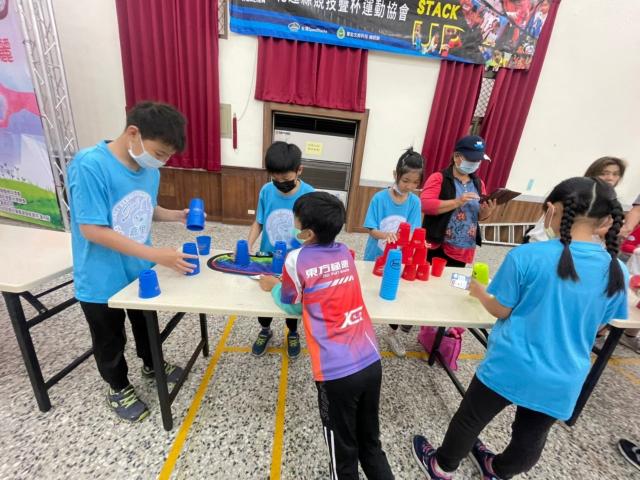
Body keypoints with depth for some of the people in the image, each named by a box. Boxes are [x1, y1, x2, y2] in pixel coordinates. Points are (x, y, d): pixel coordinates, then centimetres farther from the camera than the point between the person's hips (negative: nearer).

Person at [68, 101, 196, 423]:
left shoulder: (149, 169, -6)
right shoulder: (89, 165, -25)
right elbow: (92, 229, -26)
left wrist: (177, 215, -10)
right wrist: (156, 255, -32)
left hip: (140, 270, 6)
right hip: (101, 280, -5)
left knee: (147, 325, 26)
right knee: (110, 340, 18)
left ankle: (152, 365, 54)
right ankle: (118, 389, 45)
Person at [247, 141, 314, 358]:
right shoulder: (266, 191, -12)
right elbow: (258, 223, -2)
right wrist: (248, 246, -17)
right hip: (267, 258, 3)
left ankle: (293, 334, 50)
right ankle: (265, 331, 51)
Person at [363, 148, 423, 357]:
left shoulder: (415, 202, -7)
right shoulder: (379, 198, -16)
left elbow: (412, 232, -10)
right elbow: (371, 230, -15)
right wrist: (386, 235, -36)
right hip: (375, 257, -2)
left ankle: (392, 333, 42)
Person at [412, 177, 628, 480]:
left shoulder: (526, 256, -22)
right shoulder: (617, 272, -7)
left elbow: (500, 310, -13)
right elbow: (597, 325, 6)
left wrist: (479, 292, 6)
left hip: (511, 365, -4)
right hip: (562, 380, 4)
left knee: (471, 420, 21)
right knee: (531, 439, 28)